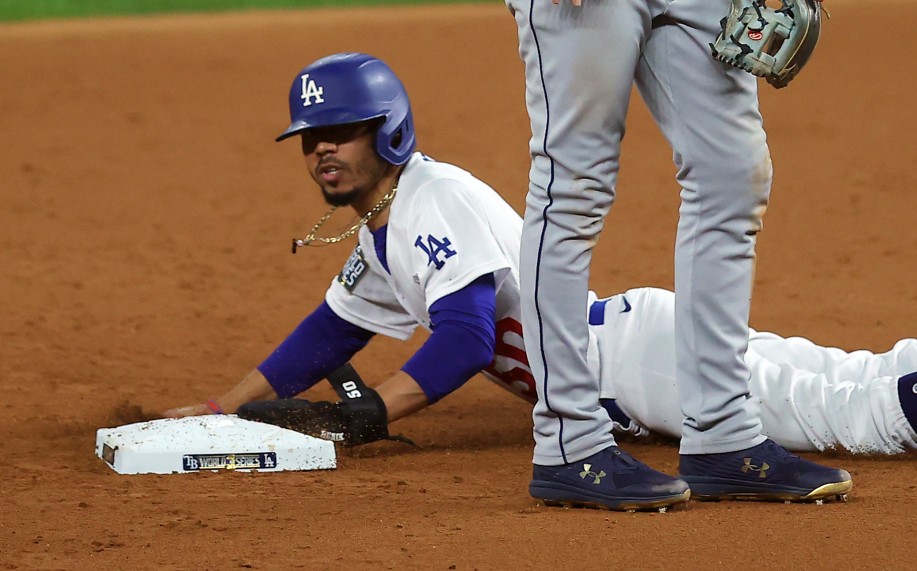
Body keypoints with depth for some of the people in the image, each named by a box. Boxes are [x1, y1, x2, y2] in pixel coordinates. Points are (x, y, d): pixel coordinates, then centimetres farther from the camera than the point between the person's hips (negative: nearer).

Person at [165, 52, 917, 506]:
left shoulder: (442, 198, -14)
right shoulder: (379, 241, 17)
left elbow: (465, 339, -23)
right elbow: (329, 335, 28)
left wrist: (360, 417, -26)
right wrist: (223, 410, 19)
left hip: (639, 350, -9)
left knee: (855, 407, -23)